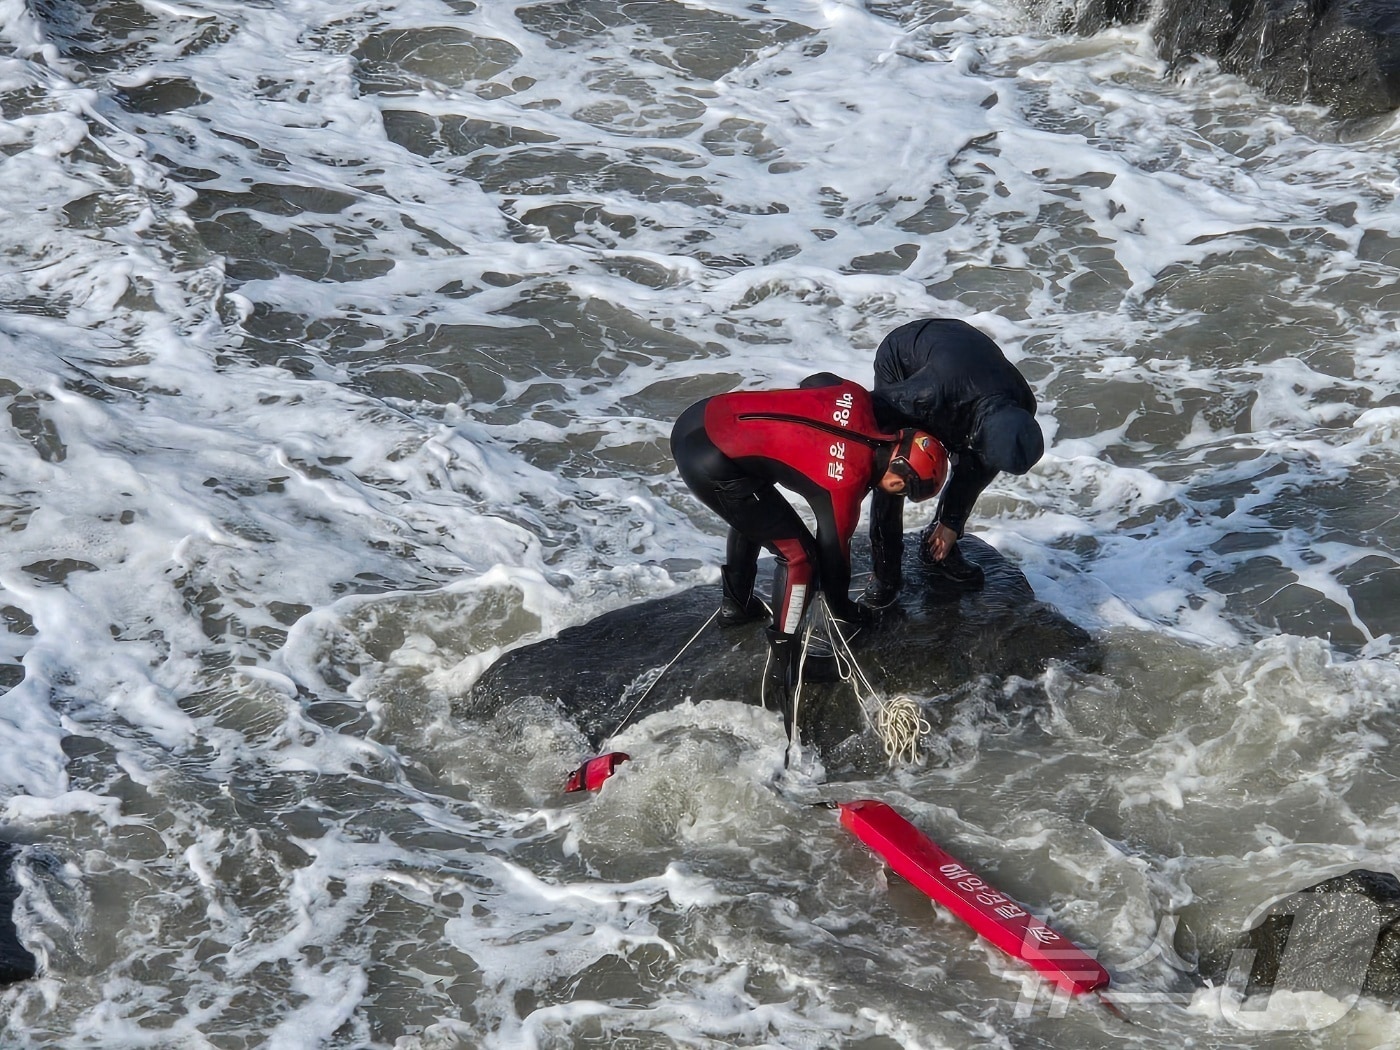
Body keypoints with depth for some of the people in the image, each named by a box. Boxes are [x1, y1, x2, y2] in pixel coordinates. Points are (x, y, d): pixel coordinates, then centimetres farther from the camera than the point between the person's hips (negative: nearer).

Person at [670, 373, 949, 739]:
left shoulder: (856, 399, 3)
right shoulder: (844, 487, -11)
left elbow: (814, 383, 25)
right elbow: (833, 553, 4)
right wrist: (844, 611, 22)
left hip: (698, 421, 9)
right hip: (712, 464, -9)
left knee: (752, 512, 34)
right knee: (798, 554, -1)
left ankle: (735, 604, 47)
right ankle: (780, 673, 3)